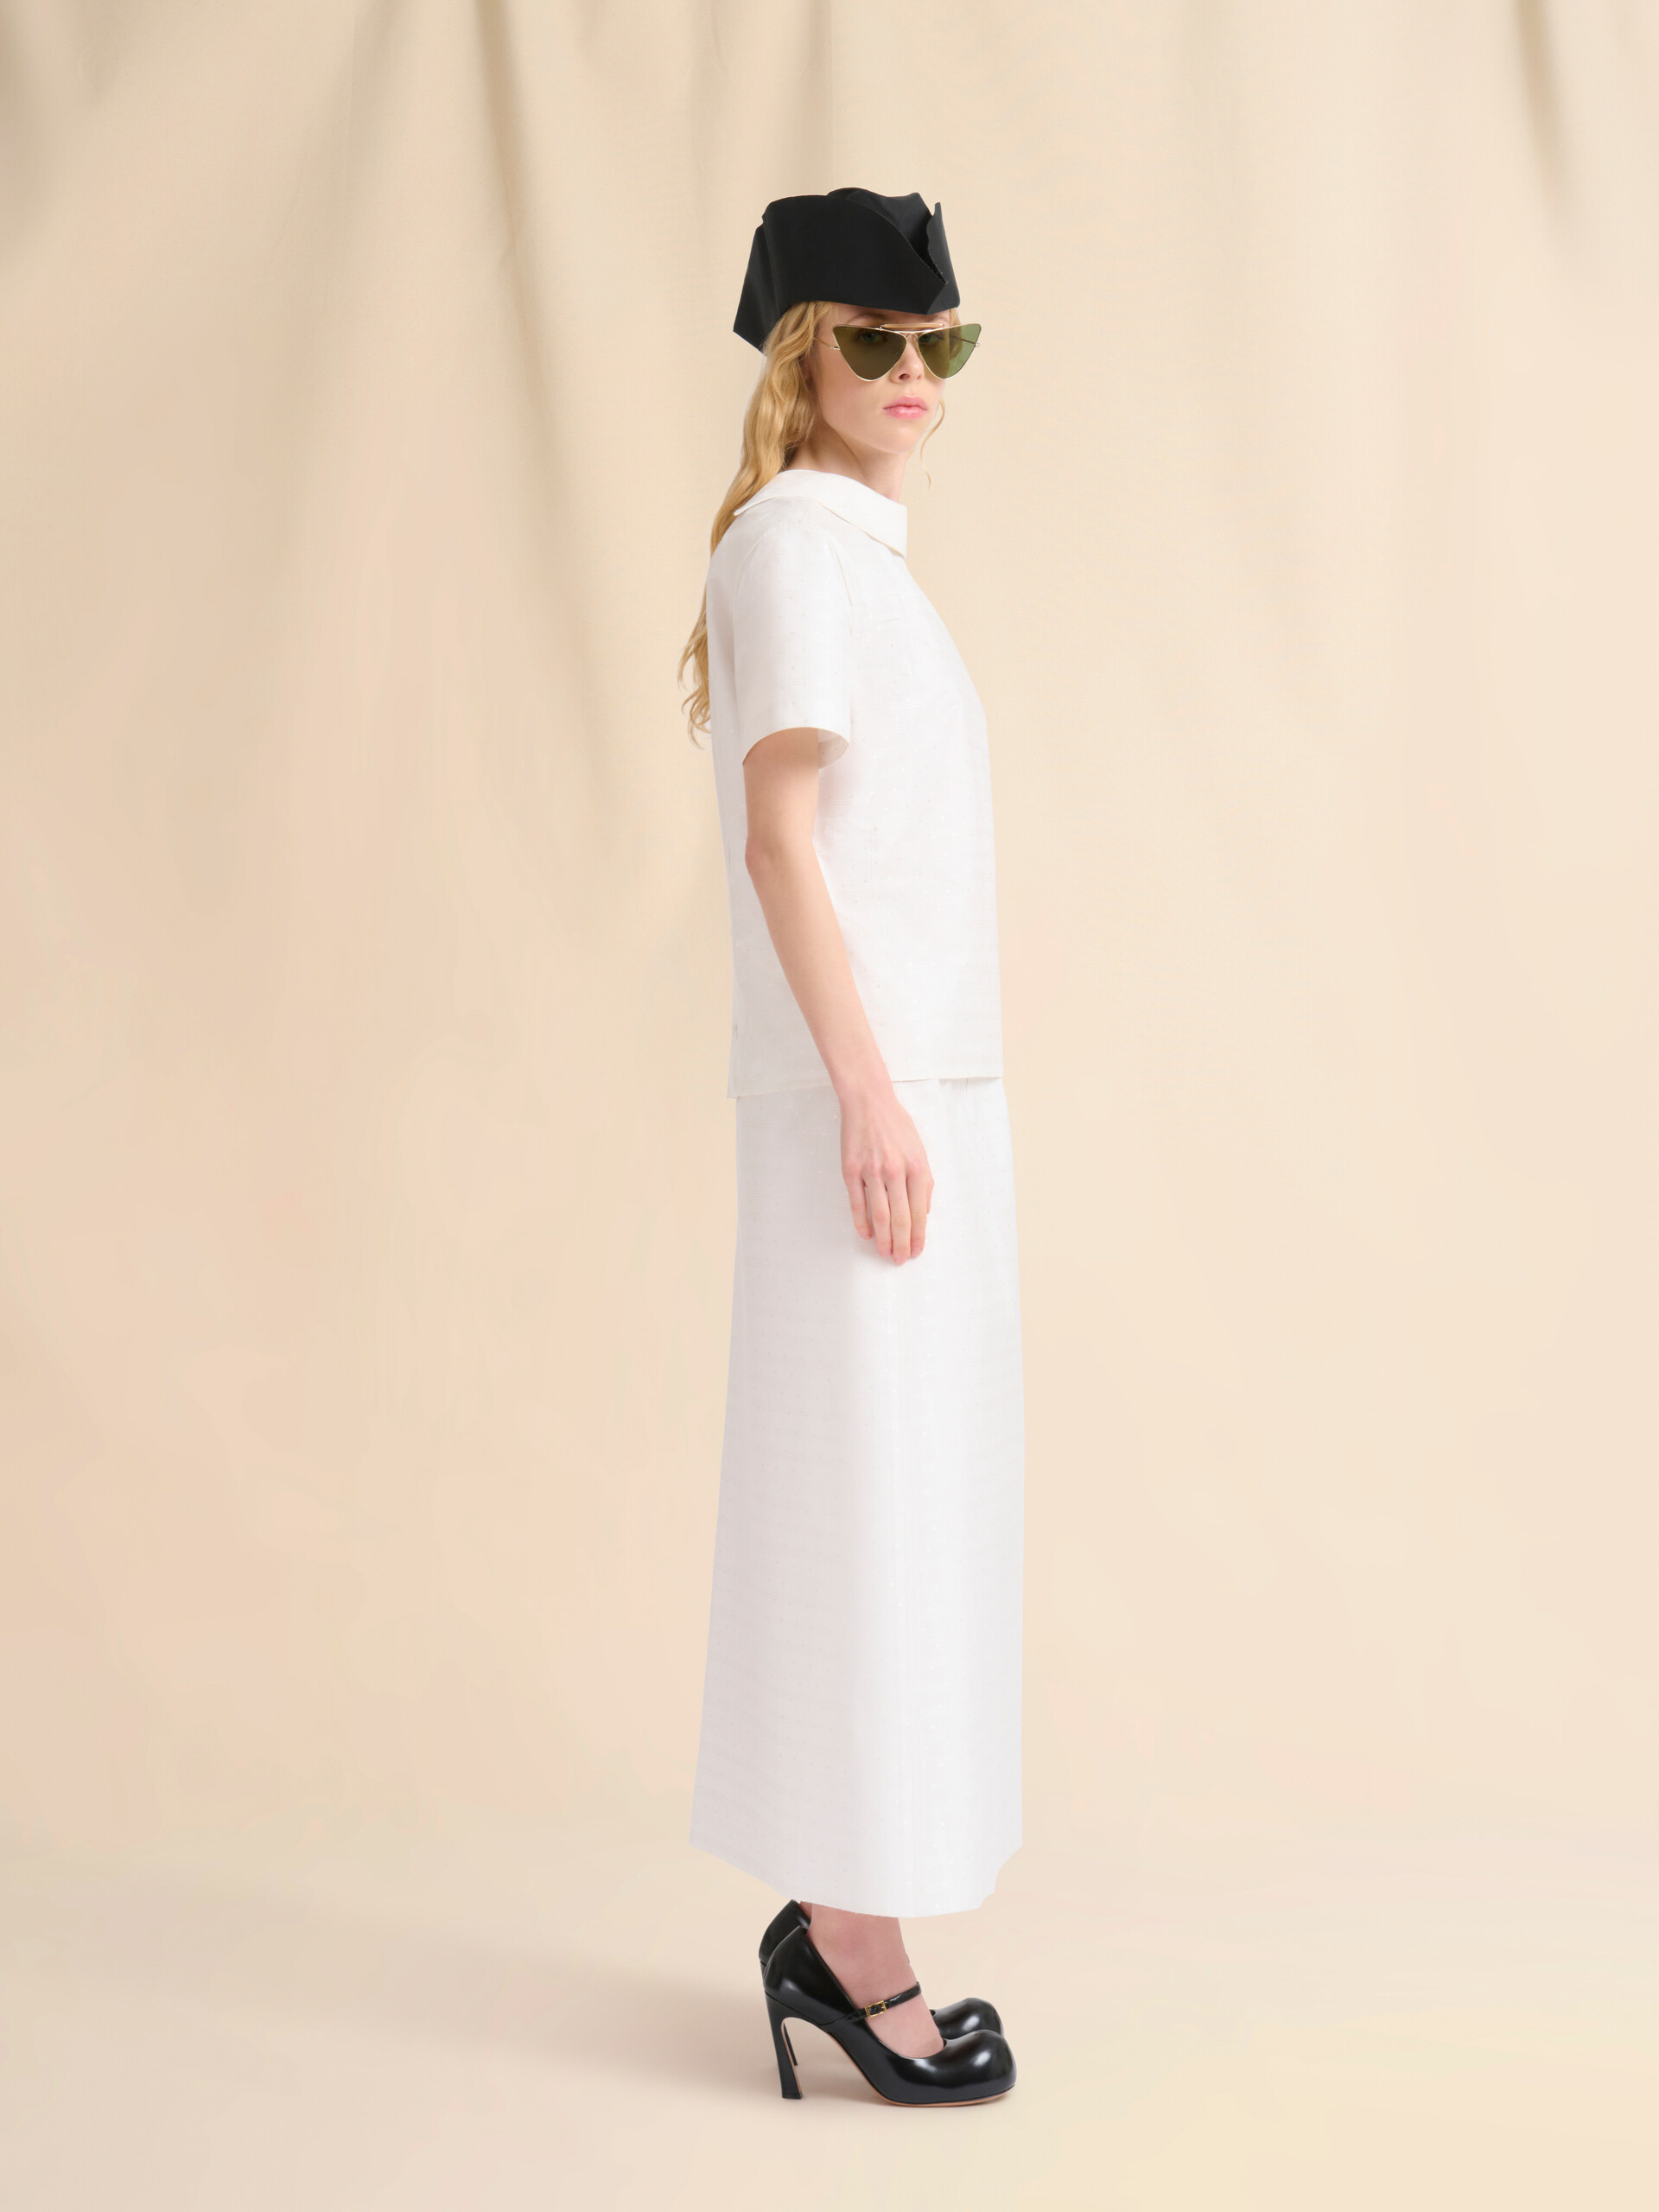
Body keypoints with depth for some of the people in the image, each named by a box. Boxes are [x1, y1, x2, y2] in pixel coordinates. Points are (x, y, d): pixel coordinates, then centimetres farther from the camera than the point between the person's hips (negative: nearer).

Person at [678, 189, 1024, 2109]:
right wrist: (868, 1092, -20)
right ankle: (860, 1946, 5)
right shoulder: (795, 539, -7)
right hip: (867, 1086, -9)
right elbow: (783, 831, -15)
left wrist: (915, 1091, 18)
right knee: (864, 1498, -5)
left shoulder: (862, 554, 20)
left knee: (898, 1499, 11)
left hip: (923, 1077, 9)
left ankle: (833, 1914, 21)